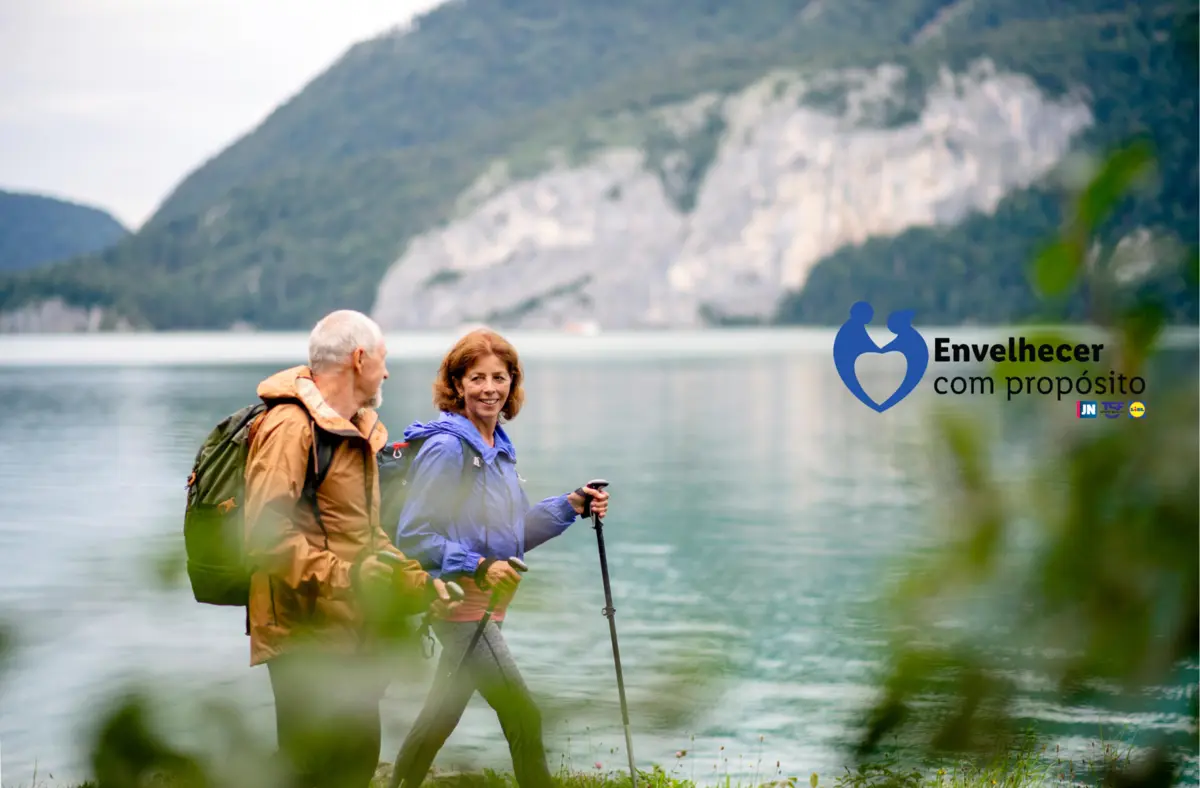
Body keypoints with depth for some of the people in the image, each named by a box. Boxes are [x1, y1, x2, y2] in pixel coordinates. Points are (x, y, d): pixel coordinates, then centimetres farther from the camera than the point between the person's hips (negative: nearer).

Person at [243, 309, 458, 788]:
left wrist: (417, 581, 13)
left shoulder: (357, 432, 18)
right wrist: (345, 577, -29)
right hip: (307, 639, -10)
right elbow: (266, 535, -25)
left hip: (352, 636, 10)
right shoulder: (291, 426, -15)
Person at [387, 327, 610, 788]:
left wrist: (571, 506, 4)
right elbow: (413, 535, -19)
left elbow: (513, 533, 16)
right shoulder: (445, 447, -16)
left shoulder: (499, 448, 11)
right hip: (460, 602, -9)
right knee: (523, 718, -11)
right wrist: (479, 568, -25)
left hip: (486, 603, 9)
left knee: (442, 714, 17)